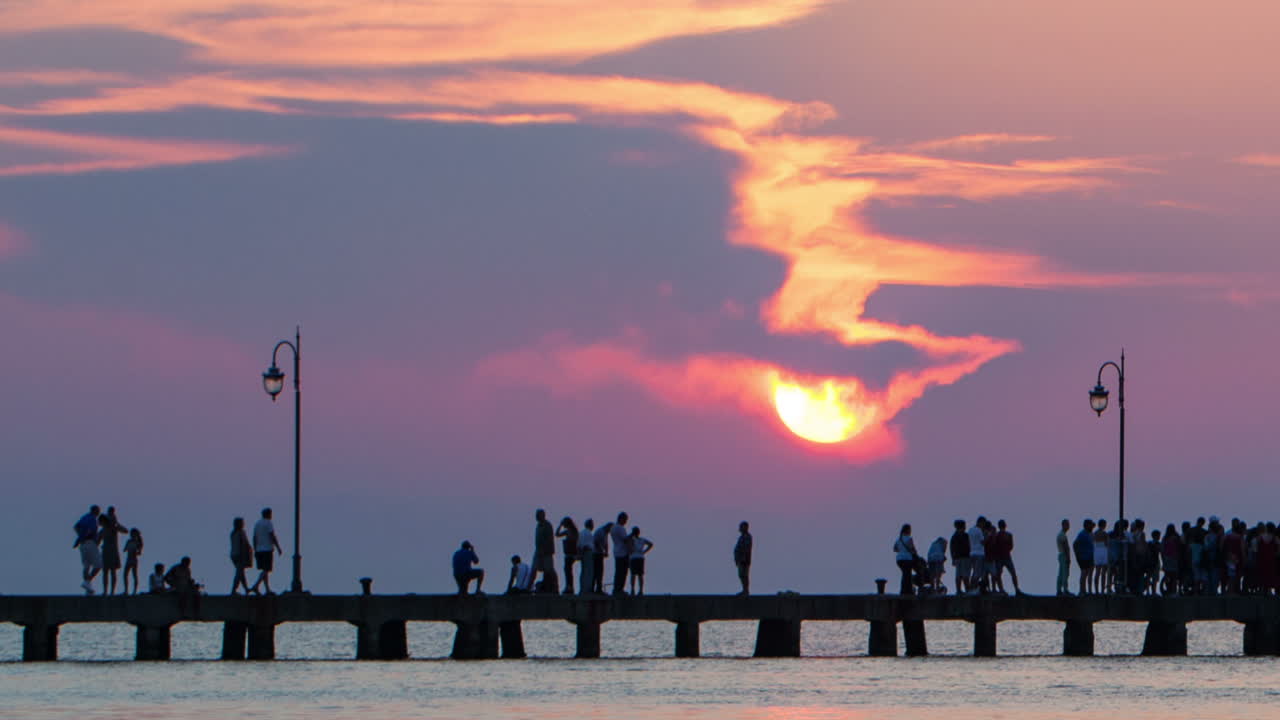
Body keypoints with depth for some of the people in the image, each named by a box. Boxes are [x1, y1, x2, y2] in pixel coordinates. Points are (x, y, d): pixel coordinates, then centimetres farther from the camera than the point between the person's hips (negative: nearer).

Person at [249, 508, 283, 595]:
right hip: (267, 550, -7)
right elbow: (272, 537, -13)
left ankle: (268, 590, 8)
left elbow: (254, 538, 12)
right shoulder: (268, 524, -9)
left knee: (265, 570, 11)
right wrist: (278, 548, -8)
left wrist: (255, 550, 15)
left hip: (259, 551, 7)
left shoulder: (257, 524, 13)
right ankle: (255, 586, -22)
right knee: (266, 570, -8)